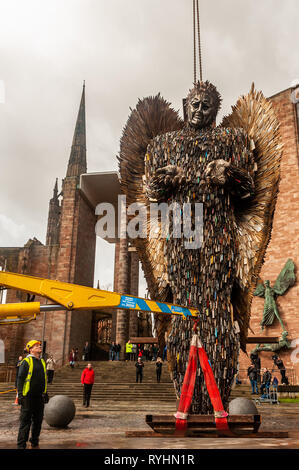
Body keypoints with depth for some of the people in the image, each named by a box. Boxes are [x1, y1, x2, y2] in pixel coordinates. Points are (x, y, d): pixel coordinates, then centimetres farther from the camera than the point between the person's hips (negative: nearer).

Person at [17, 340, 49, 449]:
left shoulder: (42, 362, 15)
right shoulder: (26, 361, -7)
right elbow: (20, 378, -10)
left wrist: (45, 393, 21)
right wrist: (20, 394, -15)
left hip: (39, 397, 7)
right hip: (28, 397, -7)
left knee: (38, 420, 13)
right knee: (25, 421, -3)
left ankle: (34, 443, 26)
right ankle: (21, 445, 5)